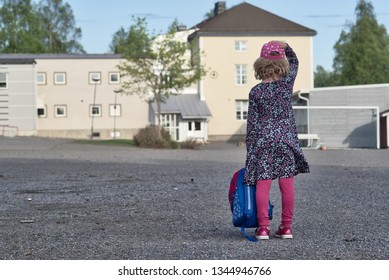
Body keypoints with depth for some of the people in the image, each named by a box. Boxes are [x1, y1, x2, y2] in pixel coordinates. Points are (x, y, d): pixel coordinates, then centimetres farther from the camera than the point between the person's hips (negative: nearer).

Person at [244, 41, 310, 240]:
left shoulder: (255, 92, -4)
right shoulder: (287, 83, -2)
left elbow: (252, 123, -1)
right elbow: (294, 63, 21)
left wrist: (250, 147, 6)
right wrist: (286, 47, 18)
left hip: (263, 142, -1)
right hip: (285, 139, 2)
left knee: (262, 185, 0)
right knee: (287, 184, 6)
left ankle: (263, 227, -1)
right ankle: (286, 227, 11)